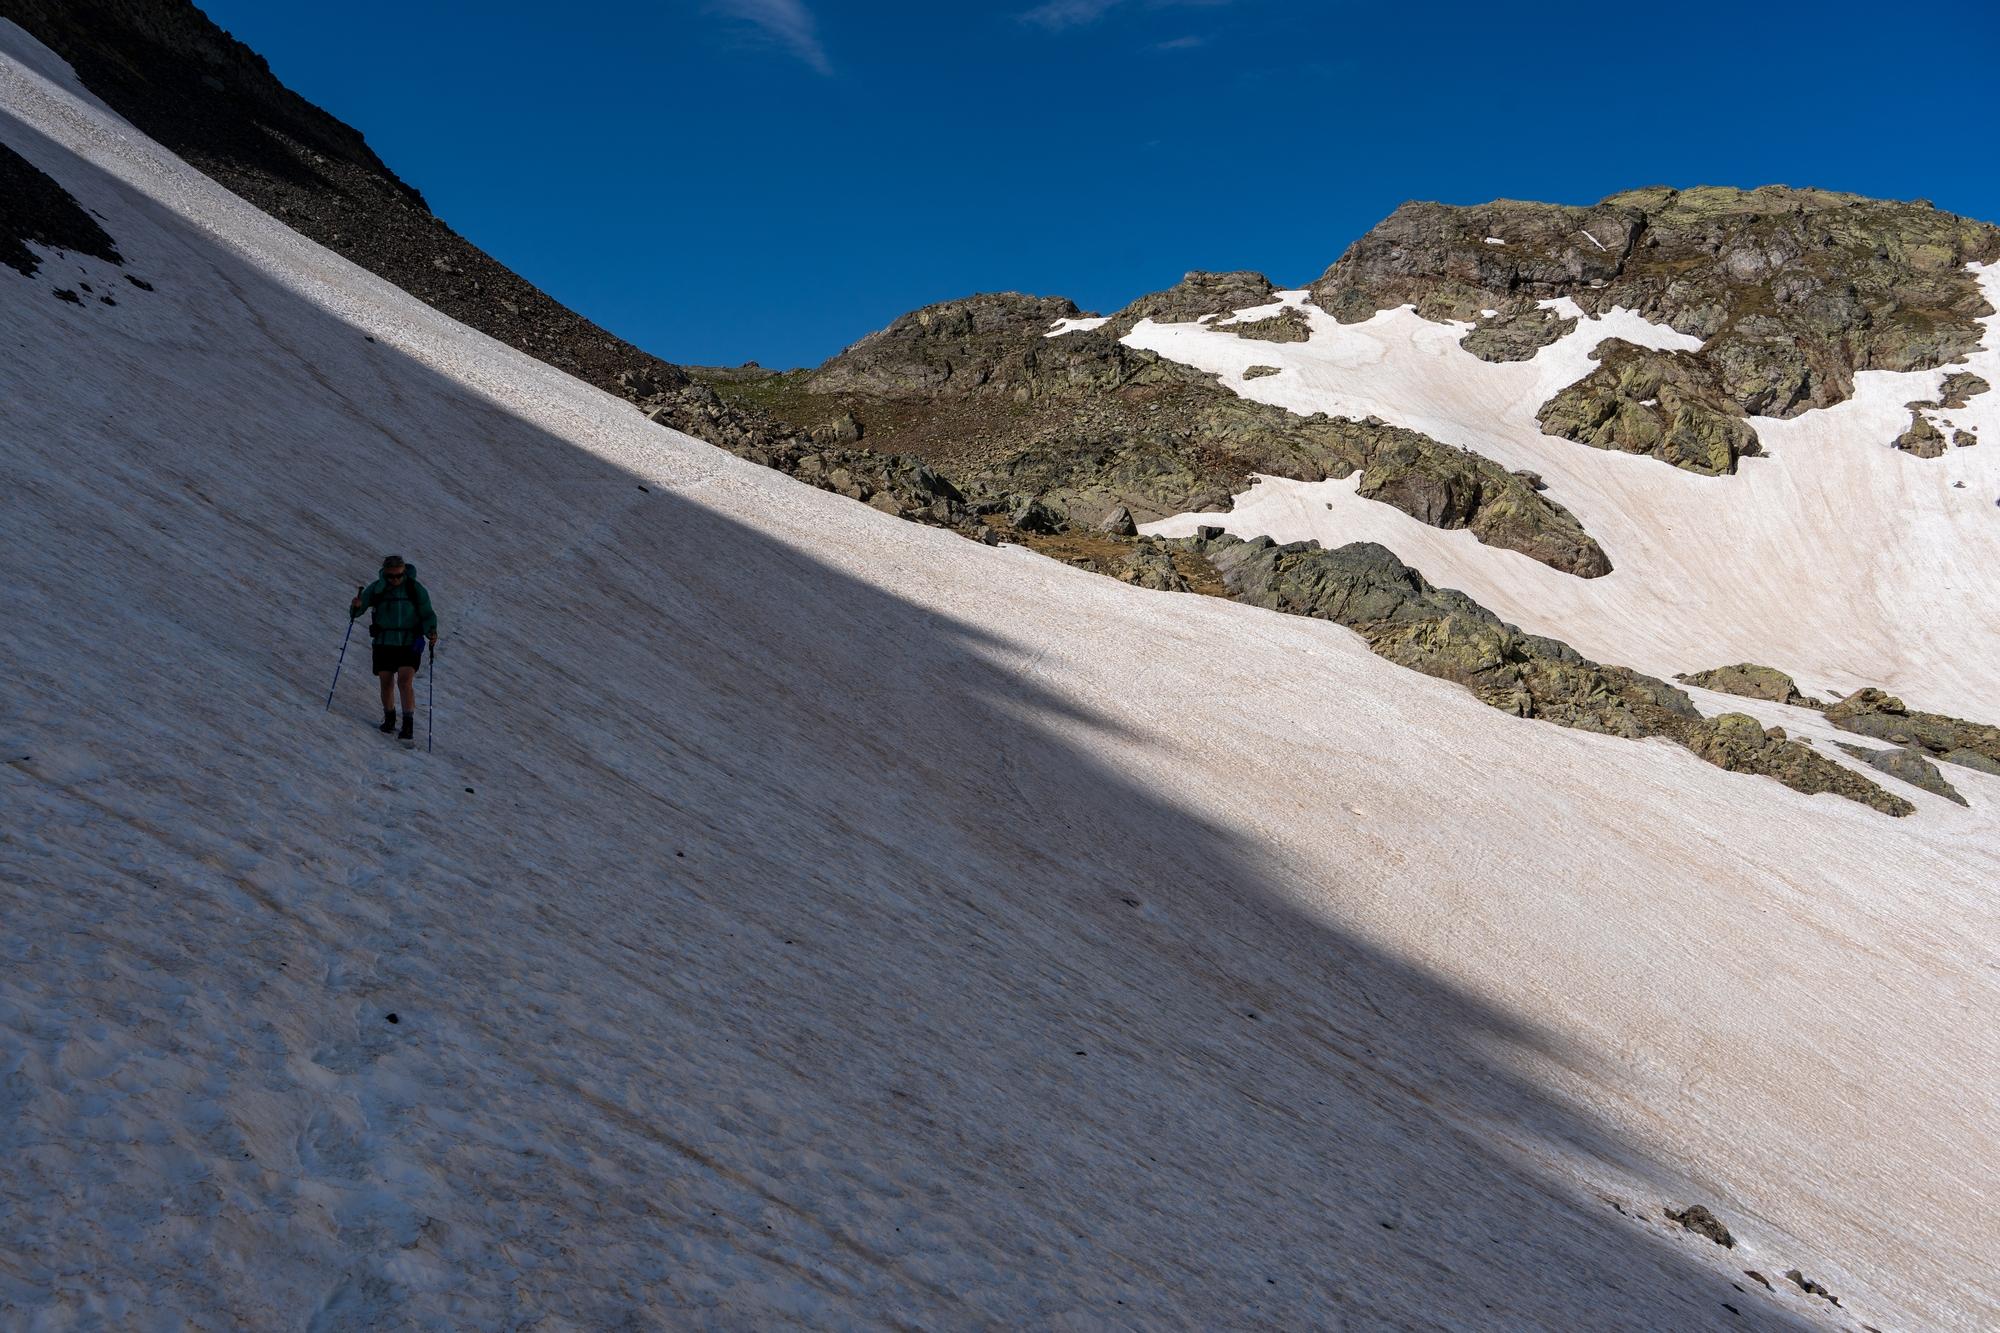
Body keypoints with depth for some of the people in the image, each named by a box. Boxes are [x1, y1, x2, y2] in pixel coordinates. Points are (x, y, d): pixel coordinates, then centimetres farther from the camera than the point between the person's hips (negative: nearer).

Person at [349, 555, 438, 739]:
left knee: (405, 681, -16)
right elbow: (356, 611, 0)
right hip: (384, 643, 2)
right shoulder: (376, 588, -1)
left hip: (409, 643, -2)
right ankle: (389, 719, 29)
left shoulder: (415, 589, -6)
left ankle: (408, 725, -12)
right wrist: (356, 607, -24)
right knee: (386, 683, 7)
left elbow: (427, 615, -2)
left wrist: (431, 631, -21)